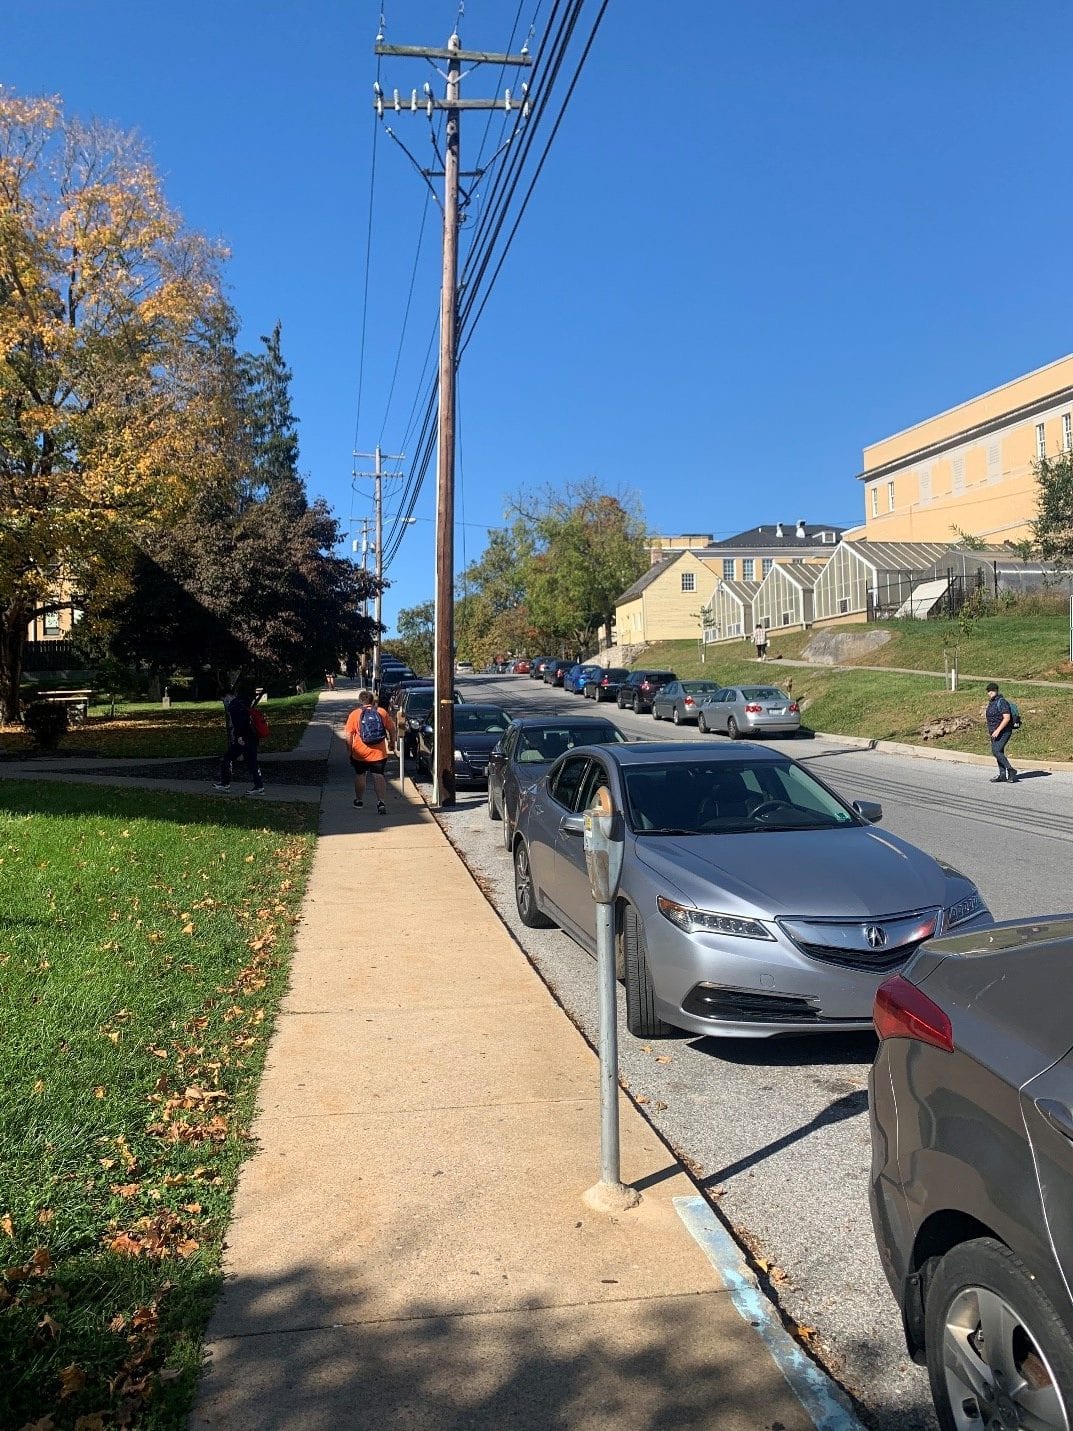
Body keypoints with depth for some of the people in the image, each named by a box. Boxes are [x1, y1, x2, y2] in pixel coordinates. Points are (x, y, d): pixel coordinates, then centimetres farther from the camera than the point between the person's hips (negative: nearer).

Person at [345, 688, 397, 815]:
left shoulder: (354, 714, -5)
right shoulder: (382, 712, 0)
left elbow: (348, 735, -6)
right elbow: (392, 730, 4)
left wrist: (350, 750, 5)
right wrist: (392, 743, 18)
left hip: (360, 753, 0)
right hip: (379, 753, 0)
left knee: (360, 775, 19)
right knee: (379, 776, 1)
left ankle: (359, 799, 32)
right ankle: (380, 801, -15)